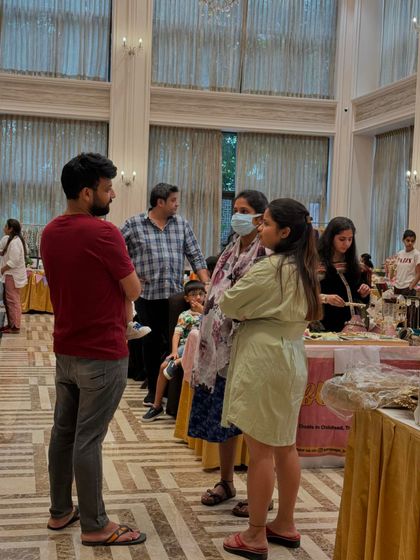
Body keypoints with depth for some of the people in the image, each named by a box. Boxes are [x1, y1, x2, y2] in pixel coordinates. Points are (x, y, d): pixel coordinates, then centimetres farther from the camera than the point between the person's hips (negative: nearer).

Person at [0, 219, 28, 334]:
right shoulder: (13, 239, 12)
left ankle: (15, 327, 1)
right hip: (11, 275, 10)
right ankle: (11, 324, 22)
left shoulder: (14, 242, -19)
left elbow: (14, 261, -24)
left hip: (13, 276, -10)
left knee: (13, 301, -4)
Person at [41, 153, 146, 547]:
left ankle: (60, 511, 28)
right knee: (88, 439, -2)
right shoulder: (103, 233, -19)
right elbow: (133, 290, -12)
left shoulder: (49, 233, 6)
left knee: (63, 431, 15)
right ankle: (95, 526, 9)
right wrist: (119, 267, 8)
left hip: (65, 349, 8)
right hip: (102, 353, -8)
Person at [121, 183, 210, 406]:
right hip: (147, 294, -2)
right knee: (152, 342, 6)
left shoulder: (181, 224, 9)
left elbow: (195, 256, 8)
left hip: (175, 294, 2)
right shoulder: (134, 224, -1)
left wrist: (207, 285, -1)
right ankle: (152, 389, 19)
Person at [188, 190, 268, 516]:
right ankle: (226, 482, 30)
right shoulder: (230, 252, 12)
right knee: (223, 415, 14)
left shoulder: (267, 254, -11)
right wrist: (206, 344, 14)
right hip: (220, 345, 7)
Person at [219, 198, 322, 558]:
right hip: (291, 360, 9)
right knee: (285, 447, 15)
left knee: (261, 450, -1)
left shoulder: (271, 268, -17)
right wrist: (251, 312, 6)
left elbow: (228, 304, -9)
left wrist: (242, 312, 11)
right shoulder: (303, 269, 10)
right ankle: (285, 525, 26)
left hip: (264, 362, -9)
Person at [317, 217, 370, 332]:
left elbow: (363, 300, 17)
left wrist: (364, 293, -4)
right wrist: (325, 298, -28)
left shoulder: (353, 263, 9)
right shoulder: (318, 262, -7)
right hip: (326, 326, -4)